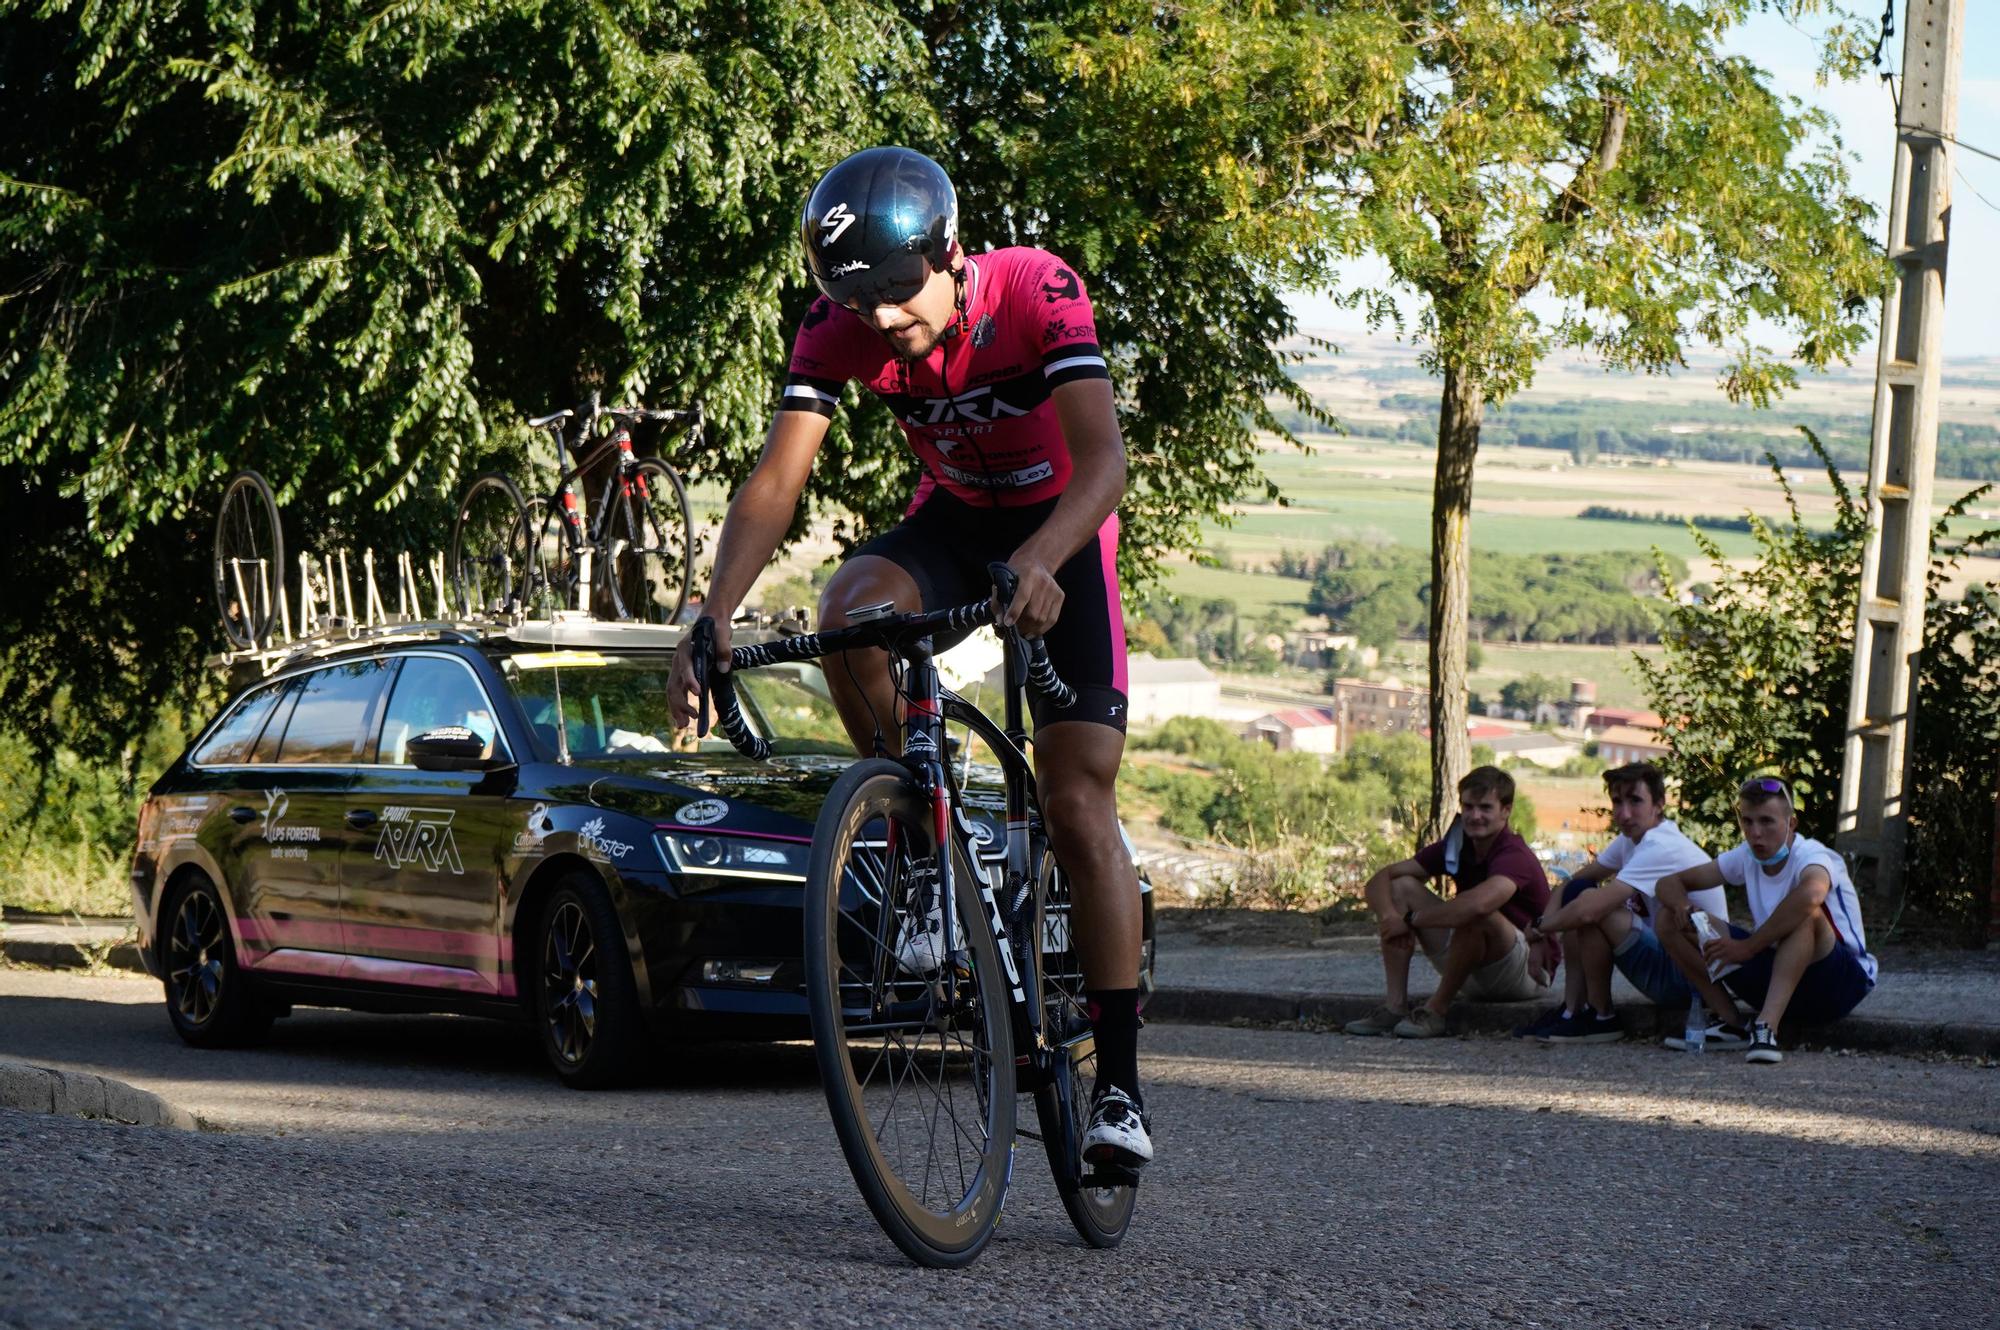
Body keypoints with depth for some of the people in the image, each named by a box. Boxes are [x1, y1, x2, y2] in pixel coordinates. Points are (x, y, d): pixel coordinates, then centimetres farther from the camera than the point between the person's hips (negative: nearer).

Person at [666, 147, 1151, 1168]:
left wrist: (1040, 563, -61)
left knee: (1079, 805, -12)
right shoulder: (840, 329, -21)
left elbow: (1102, 457, -41)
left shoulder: (1037, 292, -31)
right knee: (851, 612, -33)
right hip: (950, 519, 3)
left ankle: (1119, 1085, -8)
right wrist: (713, 616, -43)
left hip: (1061, 533, -3)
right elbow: (776, 479, -27)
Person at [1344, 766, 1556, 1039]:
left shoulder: (1515, 857, -22)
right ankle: (1395, 1006, -11)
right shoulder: (1454, 848, 0)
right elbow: (1379, 880, -1)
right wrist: (1390, 916, -24)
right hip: (1472, 976, 7)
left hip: (1529, 972, -7)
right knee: (1401, 886, -2)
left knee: (1475, 916, -36)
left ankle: (1435, 1011, -19)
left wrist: (1412, 920, -31)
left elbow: (1478, 904, -43)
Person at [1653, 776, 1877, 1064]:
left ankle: (1767, 1026, -44)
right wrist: (1680, 904, -18)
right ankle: (1728, 1021, -9)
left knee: (1806, 914, -39)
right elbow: (1670, 882, 8)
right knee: (1670, 919, -3)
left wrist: (1748, 947, -38)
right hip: (1775, 970, 6)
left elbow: (1810, 894, -46)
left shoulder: (1812, 856, -19)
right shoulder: (1746, 857, 1)